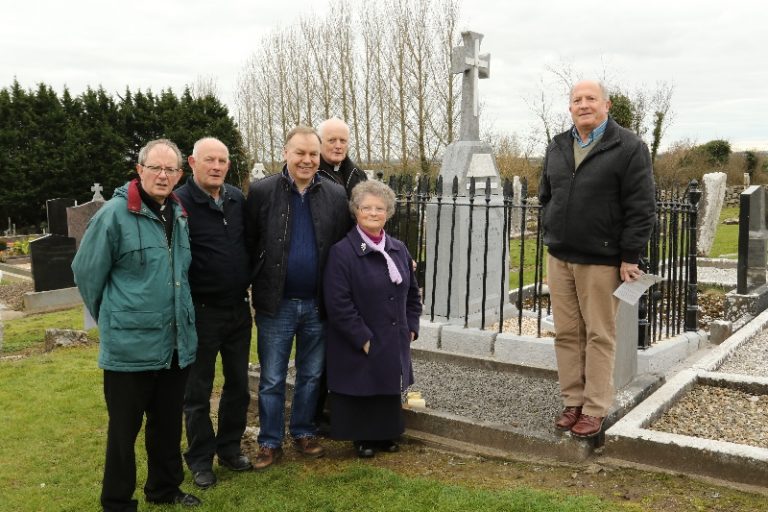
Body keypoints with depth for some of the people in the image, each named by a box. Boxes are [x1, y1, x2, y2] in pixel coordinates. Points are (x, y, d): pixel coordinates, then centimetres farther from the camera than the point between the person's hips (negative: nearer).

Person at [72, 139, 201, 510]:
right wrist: (112, 318, 4)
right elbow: (86, 272, -6)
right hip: (131, 345, -6)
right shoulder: (115, 213, -12)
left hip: (177, 343, 6)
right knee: (124, 429, 8)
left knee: (169, 424, 19)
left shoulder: (179, 214, 8)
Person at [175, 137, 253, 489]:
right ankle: (200, 458, 24)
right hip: (201, 312, -5)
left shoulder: (238, 199, 4)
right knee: (198, 390, 9)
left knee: (238, 384, 15)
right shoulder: (179, 202, -13)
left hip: (239, 309, 5)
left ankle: (229, 448, 32)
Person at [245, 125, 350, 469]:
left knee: (311, 375, 16)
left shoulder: (335, 195, 1)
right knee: (272, 379, 8)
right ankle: (270, 442, 23)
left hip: (318, 304, 2)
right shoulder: (261, 191, -5)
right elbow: (248, 244, -4)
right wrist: (255, 287, -6)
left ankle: (304, 432, 34)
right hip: (276, 303, -2)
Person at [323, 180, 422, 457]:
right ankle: (362, 439, 24)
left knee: (389, 392, 16)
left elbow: (412, 292, 17)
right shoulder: (342, 252, -13)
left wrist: (411, 327, 7)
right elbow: (338, 303, -18)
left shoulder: (398, 250, 7)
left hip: (394, 344, 6)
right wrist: (363, 338, -18)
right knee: (361, 393, 5)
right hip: (358, 348, -5)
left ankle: (386, 435, 34)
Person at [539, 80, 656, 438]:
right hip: (559, 259, 6)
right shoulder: (557, 147, 12)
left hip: (601, 261, -5)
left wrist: (630, 257, -12)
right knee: (566, 334, 9)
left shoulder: (629, 148, -6)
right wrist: (552, 234, 13)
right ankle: (573, 402, 19)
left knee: (599, 336, 2)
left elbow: (641, 208, -9)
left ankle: (595, 409, 11)